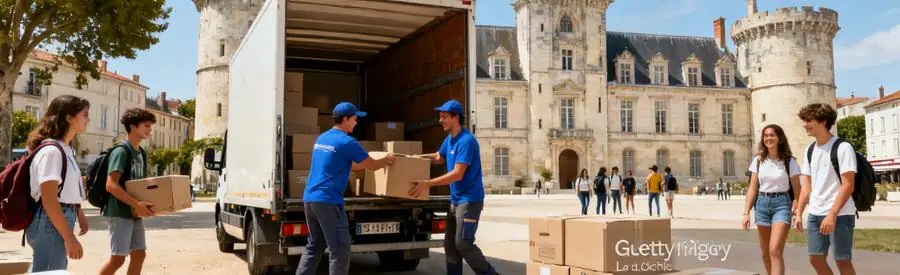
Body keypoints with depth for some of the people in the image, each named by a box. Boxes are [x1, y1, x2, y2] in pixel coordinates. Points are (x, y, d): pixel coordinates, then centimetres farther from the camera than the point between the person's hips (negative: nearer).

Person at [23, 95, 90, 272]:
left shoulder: (66, 150, 12)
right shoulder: (51, 151, -16)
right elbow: (49, 200, -20)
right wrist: (70, 238, -21)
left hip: (61, 219, 10)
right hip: (51, 223, -10)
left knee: (57, 270, 16)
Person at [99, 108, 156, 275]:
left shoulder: (141, 153, 13)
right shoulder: (121, 151, -13)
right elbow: (111, 185, -21)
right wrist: (136, 204, -27)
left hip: (135, 214, 8)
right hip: (120, 213, -8)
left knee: (139, 254, 8)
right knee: (117, 258, -6)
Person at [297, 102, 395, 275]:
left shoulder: (321, 138, 17)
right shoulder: (347, 142, -9)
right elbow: (373, 166, -2)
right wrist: (387, 159, 20)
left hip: (310, 198, 9)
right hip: (327, 201, -9)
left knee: (313, 246, 17)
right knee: (339, 250, -2)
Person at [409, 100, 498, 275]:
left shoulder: (466, 141, -19)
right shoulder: (449, 140, 10)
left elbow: (457, 174, -24)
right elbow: (438, 158, 29)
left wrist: (428, 184, -26)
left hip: (469, 199, -9)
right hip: (456, 199, 9)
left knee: (463, 243, -10)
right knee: (450, 243, 10)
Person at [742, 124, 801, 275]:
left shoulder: (789, 161, -4)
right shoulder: (758, 160, 5)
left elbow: (797, 190, -2)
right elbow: (752, 189, 6)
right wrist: (746, 213, -1)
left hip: (782, 204, -4)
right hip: (762, 203, 4)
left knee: (775, 250, -16)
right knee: (765, 252, 12)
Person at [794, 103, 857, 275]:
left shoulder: (842, 148, -9)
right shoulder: (809, 150, 11)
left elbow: (848, 186, -15)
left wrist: (832, 214, -21)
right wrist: (799, 213, 8)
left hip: (840, 214, -6)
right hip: (815, 214, 7)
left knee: (843, 261, -1)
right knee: (816, 259, 8)